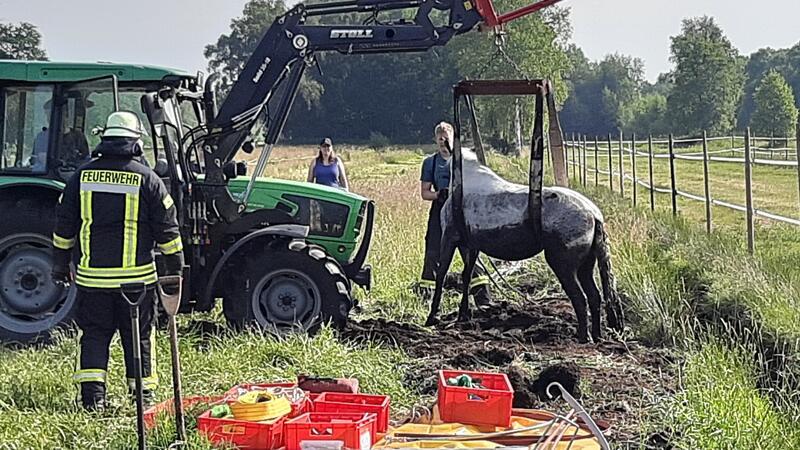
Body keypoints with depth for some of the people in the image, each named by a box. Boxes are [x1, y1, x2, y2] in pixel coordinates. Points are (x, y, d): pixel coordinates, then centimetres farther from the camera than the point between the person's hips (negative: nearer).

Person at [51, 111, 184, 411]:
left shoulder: (82, 176, 4)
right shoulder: (146, 178, -4)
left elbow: (64, 226, 8)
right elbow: (167, 228, -2)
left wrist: (60, 263, 18)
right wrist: (175, 268, 7)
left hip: (91, 275, 2)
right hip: (136, 274, -2)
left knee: (93, 334, 11)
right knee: (138, 336, 9)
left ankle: (92, 394, 2)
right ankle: (143, 395, 16)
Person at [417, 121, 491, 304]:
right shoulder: (430, 162, 9)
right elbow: (424, 192, 8)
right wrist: (438, 194, -13)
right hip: (440, 210, 1)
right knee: (433, 253, 0)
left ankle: (483, 296, -1)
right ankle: (425, 294, 11)